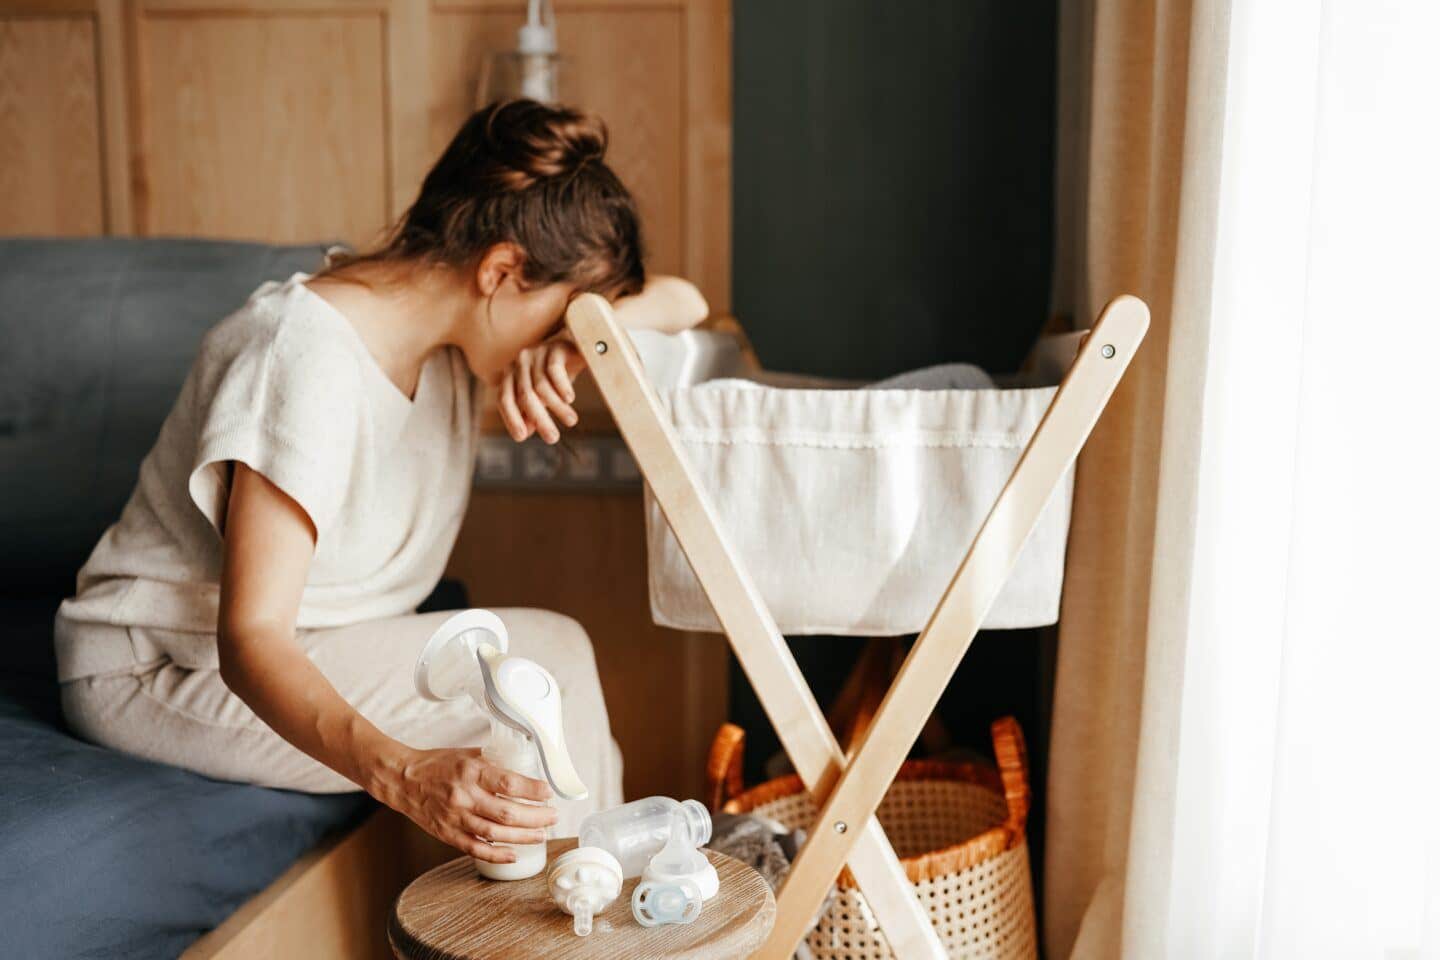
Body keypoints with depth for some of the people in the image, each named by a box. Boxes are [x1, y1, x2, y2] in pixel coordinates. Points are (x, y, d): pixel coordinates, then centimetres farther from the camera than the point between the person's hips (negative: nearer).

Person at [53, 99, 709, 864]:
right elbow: (249, 638, -33)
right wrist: (400, 774, -48)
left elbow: (681, 302, -1)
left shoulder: (452, 312, -3)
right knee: (546, 662, -19)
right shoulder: (309, 362, -28)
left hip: (300, 649, 8)